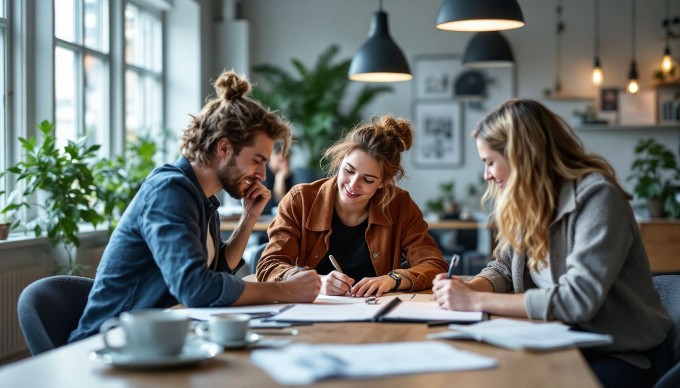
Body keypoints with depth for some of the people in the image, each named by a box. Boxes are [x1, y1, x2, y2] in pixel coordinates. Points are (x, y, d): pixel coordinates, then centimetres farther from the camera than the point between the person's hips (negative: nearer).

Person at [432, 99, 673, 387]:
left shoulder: (596, 196, -19)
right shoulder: (527, 204, 4)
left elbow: (576, 300, -27)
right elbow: (503, 269, 13)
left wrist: (475, 301, -24)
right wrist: (466, 288, -10)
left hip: (624, 355, -7)